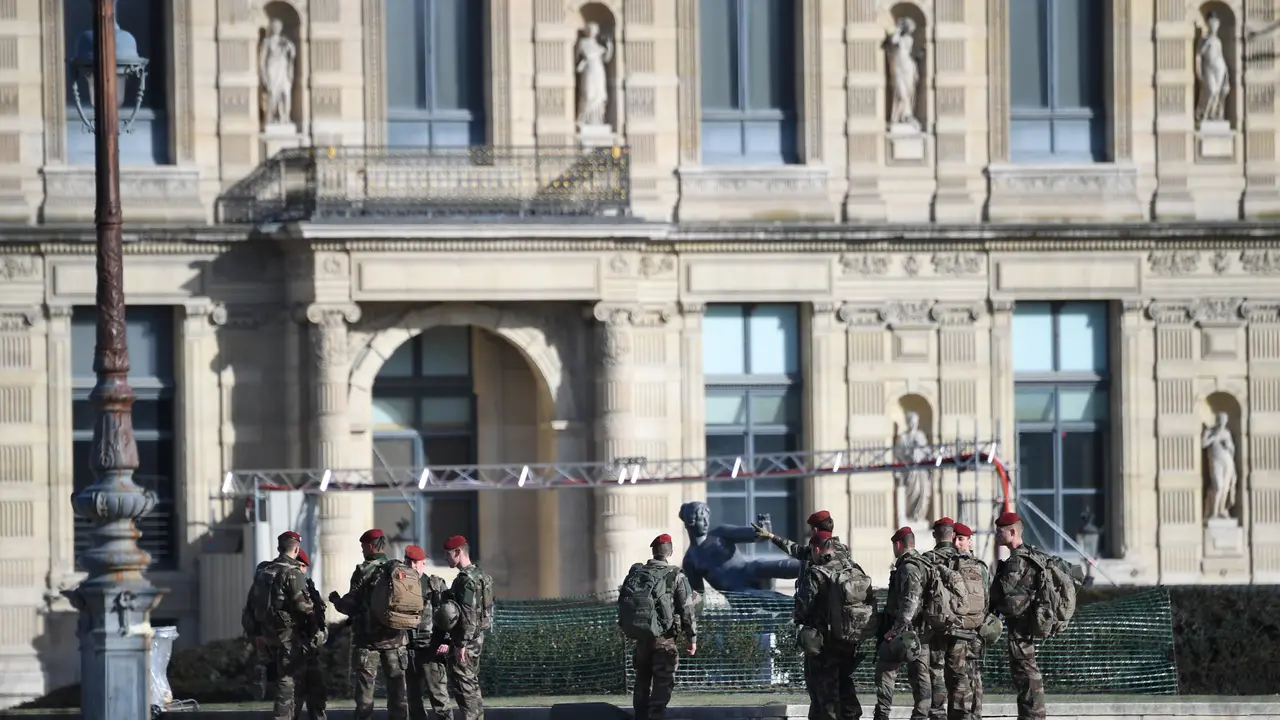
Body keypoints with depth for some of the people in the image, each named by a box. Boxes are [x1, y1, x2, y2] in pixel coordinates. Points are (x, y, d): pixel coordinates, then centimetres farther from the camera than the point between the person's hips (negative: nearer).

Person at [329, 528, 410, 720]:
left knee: (365, 686, 0)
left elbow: (351, 605, -11)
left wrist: (336, 600, 9)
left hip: (368, 637, -4)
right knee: (396, 685, 9)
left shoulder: (363, 571, -9)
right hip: (395, 638, 4)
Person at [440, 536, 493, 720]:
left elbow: (468, 615, -22)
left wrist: (461, 644, -22)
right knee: (471, 684, 14)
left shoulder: (466, 579, -16)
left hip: (466, 641, -10)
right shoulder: (478, 574, 15)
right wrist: (449, 642, 19)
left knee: (462, 684, -8)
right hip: (476, 638, 10)